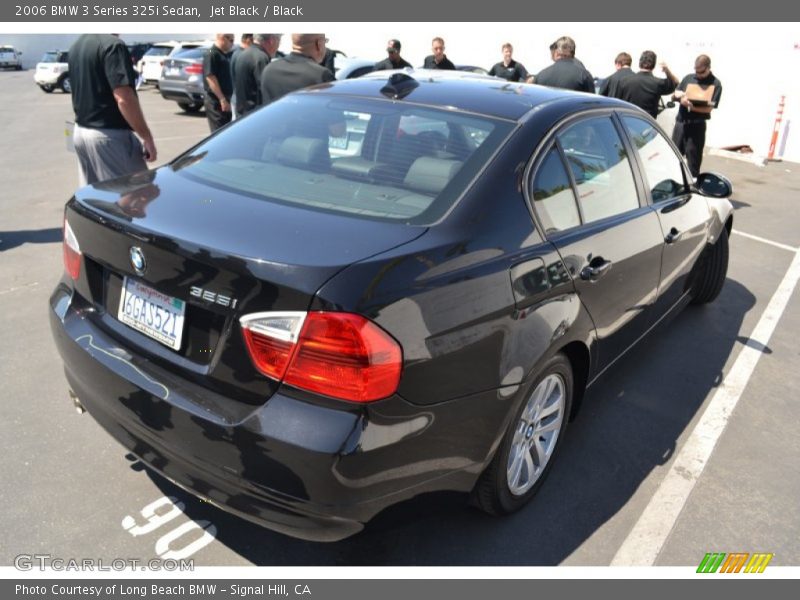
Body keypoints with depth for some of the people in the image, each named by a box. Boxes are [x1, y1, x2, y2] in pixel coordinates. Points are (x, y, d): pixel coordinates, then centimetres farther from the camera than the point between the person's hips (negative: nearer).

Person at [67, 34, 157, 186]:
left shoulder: (76, 46, 12)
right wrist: (147, 137, -19)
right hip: (109, 134, -9)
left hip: (81, 131, 9)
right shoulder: (112, 45, -16)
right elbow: (124, 99, -24)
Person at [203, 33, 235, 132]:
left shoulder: (224, 55, 18)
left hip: (225, 100, 9)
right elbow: (210, 78, -19)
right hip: (216, 102, -9)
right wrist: (222, 99, -24)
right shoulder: (211, 54, -11)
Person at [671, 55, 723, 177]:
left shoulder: (715, 84, -2)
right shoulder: (688, 78, 11)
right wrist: (679, 96, -9)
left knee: (693, 159, -2)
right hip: (680, 122, 4)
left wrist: (689, 104, -22)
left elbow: (708, 108, -11)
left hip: (697, 125, -4)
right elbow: (674, 96, 15)